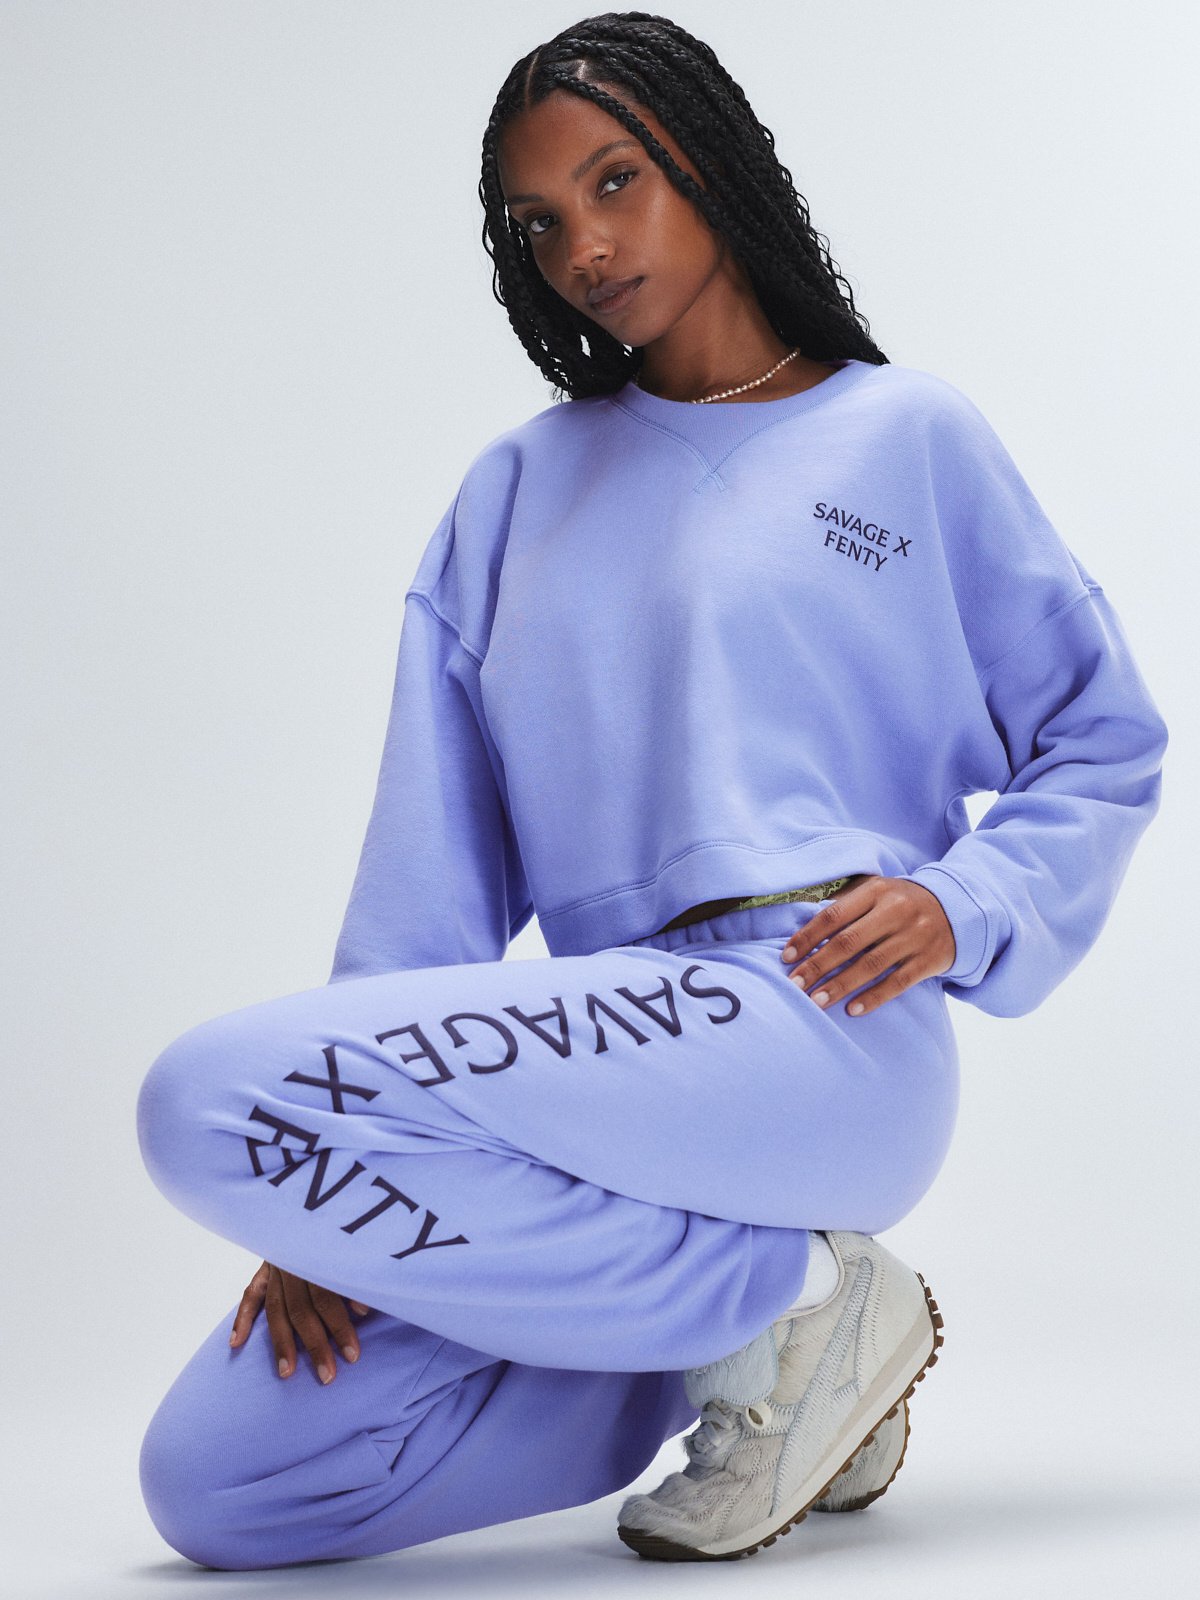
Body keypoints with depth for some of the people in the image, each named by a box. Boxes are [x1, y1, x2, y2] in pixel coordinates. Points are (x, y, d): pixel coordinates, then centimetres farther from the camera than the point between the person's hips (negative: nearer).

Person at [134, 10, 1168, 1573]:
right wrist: (340, 1201, 0)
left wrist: (963, 907, -8)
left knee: (215, 1099, -26)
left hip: (810, 1022, -6)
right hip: (613, 1043, 6)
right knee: (212, 1482, -9)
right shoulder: (515, 490, 21)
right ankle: (763, 1316, 3)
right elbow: (435, 847, 11)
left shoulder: (908, 434, 11)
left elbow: (1105, 742, 13)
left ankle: (784, 1296, -11)